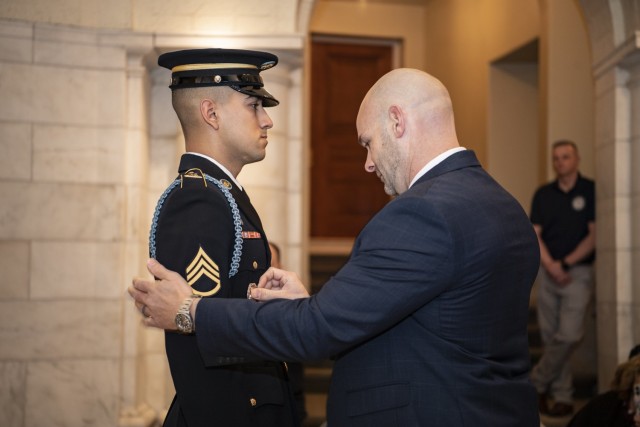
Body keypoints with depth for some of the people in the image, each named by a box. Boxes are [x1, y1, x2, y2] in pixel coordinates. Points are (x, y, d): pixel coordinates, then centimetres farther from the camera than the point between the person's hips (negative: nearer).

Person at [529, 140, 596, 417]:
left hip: (578, 272, -3)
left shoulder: (590, 191, 0)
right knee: (550, 337, 4)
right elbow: (535, 235, 5)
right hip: (548, 272, 4)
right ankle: (562, 396, 12)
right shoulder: (543, 194, 9)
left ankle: (537, 383, 5)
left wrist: (565, 264, -10)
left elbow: (594, 235, -4)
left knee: (569, 335, -12)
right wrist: (550, 266, -11)